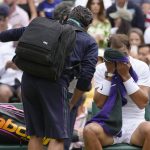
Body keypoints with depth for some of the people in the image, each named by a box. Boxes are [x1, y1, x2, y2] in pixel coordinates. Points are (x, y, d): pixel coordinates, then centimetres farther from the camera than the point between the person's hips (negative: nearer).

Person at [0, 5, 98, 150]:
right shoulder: (89, 43, 14)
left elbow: (19, 33, 27)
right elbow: (86, 75, 6)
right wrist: (72, 103, 16)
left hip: (28, 79, 4)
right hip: (54, 84, -4)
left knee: (35, 135, 13)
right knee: (57, 137, -1)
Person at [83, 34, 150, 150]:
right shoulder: (101, 69, 3)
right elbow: (99, 103, -7)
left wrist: (126, 75, -14)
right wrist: (109, 74, -10)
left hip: (134, 125, -1)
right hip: (110, 125, 1)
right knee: (90, 130, -33)